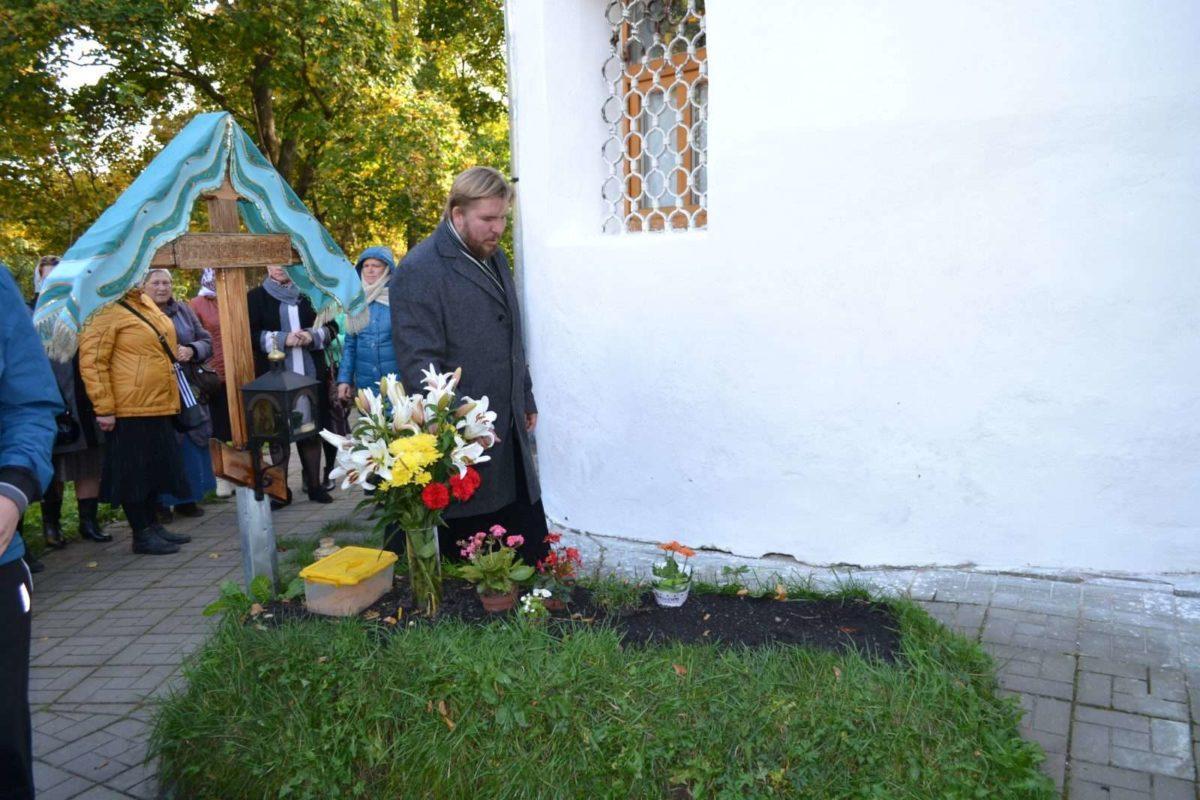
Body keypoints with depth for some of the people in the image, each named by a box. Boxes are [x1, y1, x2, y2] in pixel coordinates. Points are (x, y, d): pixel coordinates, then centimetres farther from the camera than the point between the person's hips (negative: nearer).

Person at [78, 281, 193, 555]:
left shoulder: (145, 302, 14)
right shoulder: (106, 311, -13)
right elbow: (92, 363, -18)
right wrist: (104, 408, -19)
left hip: (159, 406, 9)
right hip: (131, 410, -9)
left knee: (154, 468, 15)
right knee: (134, 473, 1)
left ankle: (152, 525, 27)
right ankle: (142, 534, 10)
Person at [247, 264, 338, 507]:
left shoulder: (307, 294, 9)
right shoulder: (256, 297, 4)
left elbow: (331, 326, 11)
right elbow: (251, 334, -3)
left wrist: (312, 336, -8)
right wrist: (282, 339, -15)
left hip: (311, 375, 2)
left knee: (312, 430, 6)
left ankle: (315, 485, 16)